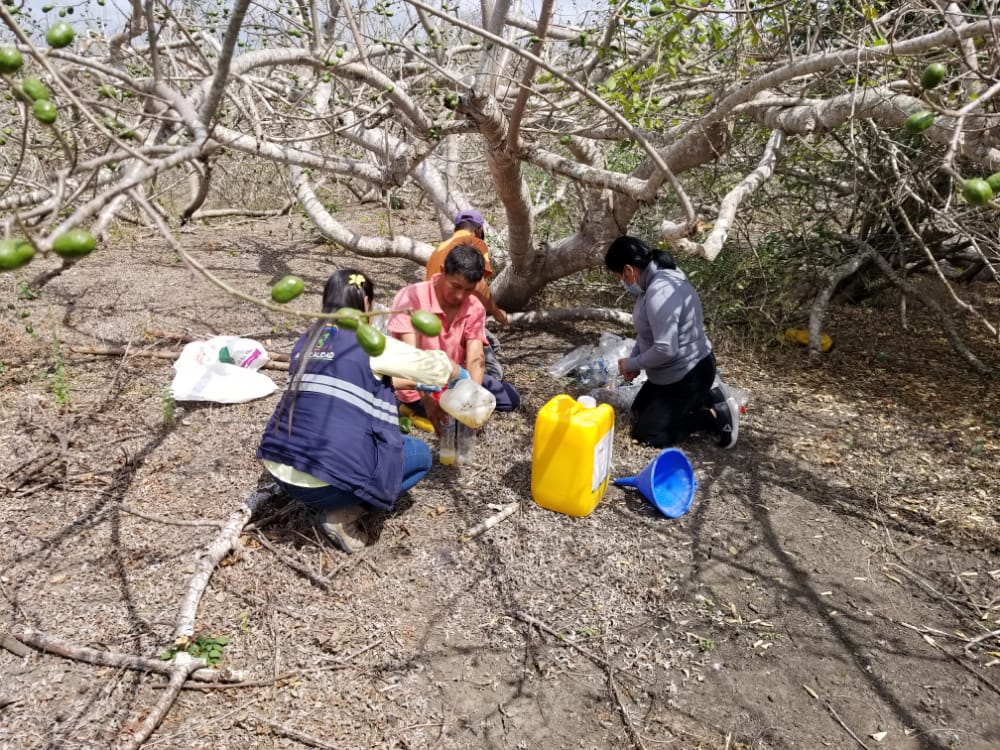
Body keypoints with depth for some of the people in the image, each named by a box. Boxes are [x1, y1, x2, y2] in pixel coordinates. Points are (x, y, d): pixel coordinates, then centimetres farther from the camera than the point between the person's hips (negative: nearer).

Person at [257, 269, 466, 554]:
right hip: (324, 482, -7)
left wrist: (412, 382, 37)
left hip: (278, 468, 7)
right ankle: (342, 515, 1)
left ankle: (328, 501, 13)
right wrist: (460, 375, 29)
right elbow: (437, 366, 5)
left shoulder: (307, 342, 13)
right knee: (420, 454, 13)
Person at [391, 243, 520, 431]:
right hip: (417, 386, -5)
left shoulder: (475, 308, -12)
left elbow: (475, 358, -22)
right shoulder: (411, 298, -26)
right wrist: (428, 400, -48)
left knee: (511, 399, -2)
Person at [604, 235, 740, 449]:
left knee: (646, 433, -6)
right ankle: (707, 395, 20)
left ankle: (716, 416, 1)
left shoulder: (660, 292, -30)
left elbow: (666, 349, -33)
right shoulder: (655, 280, 3)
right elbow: (647, 331, 14)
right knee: (639, 410, 24)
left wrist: (632, 364, -17)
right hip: (672, 373, 10)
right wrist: (633, 360, 1)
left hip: (688, 375, -10)